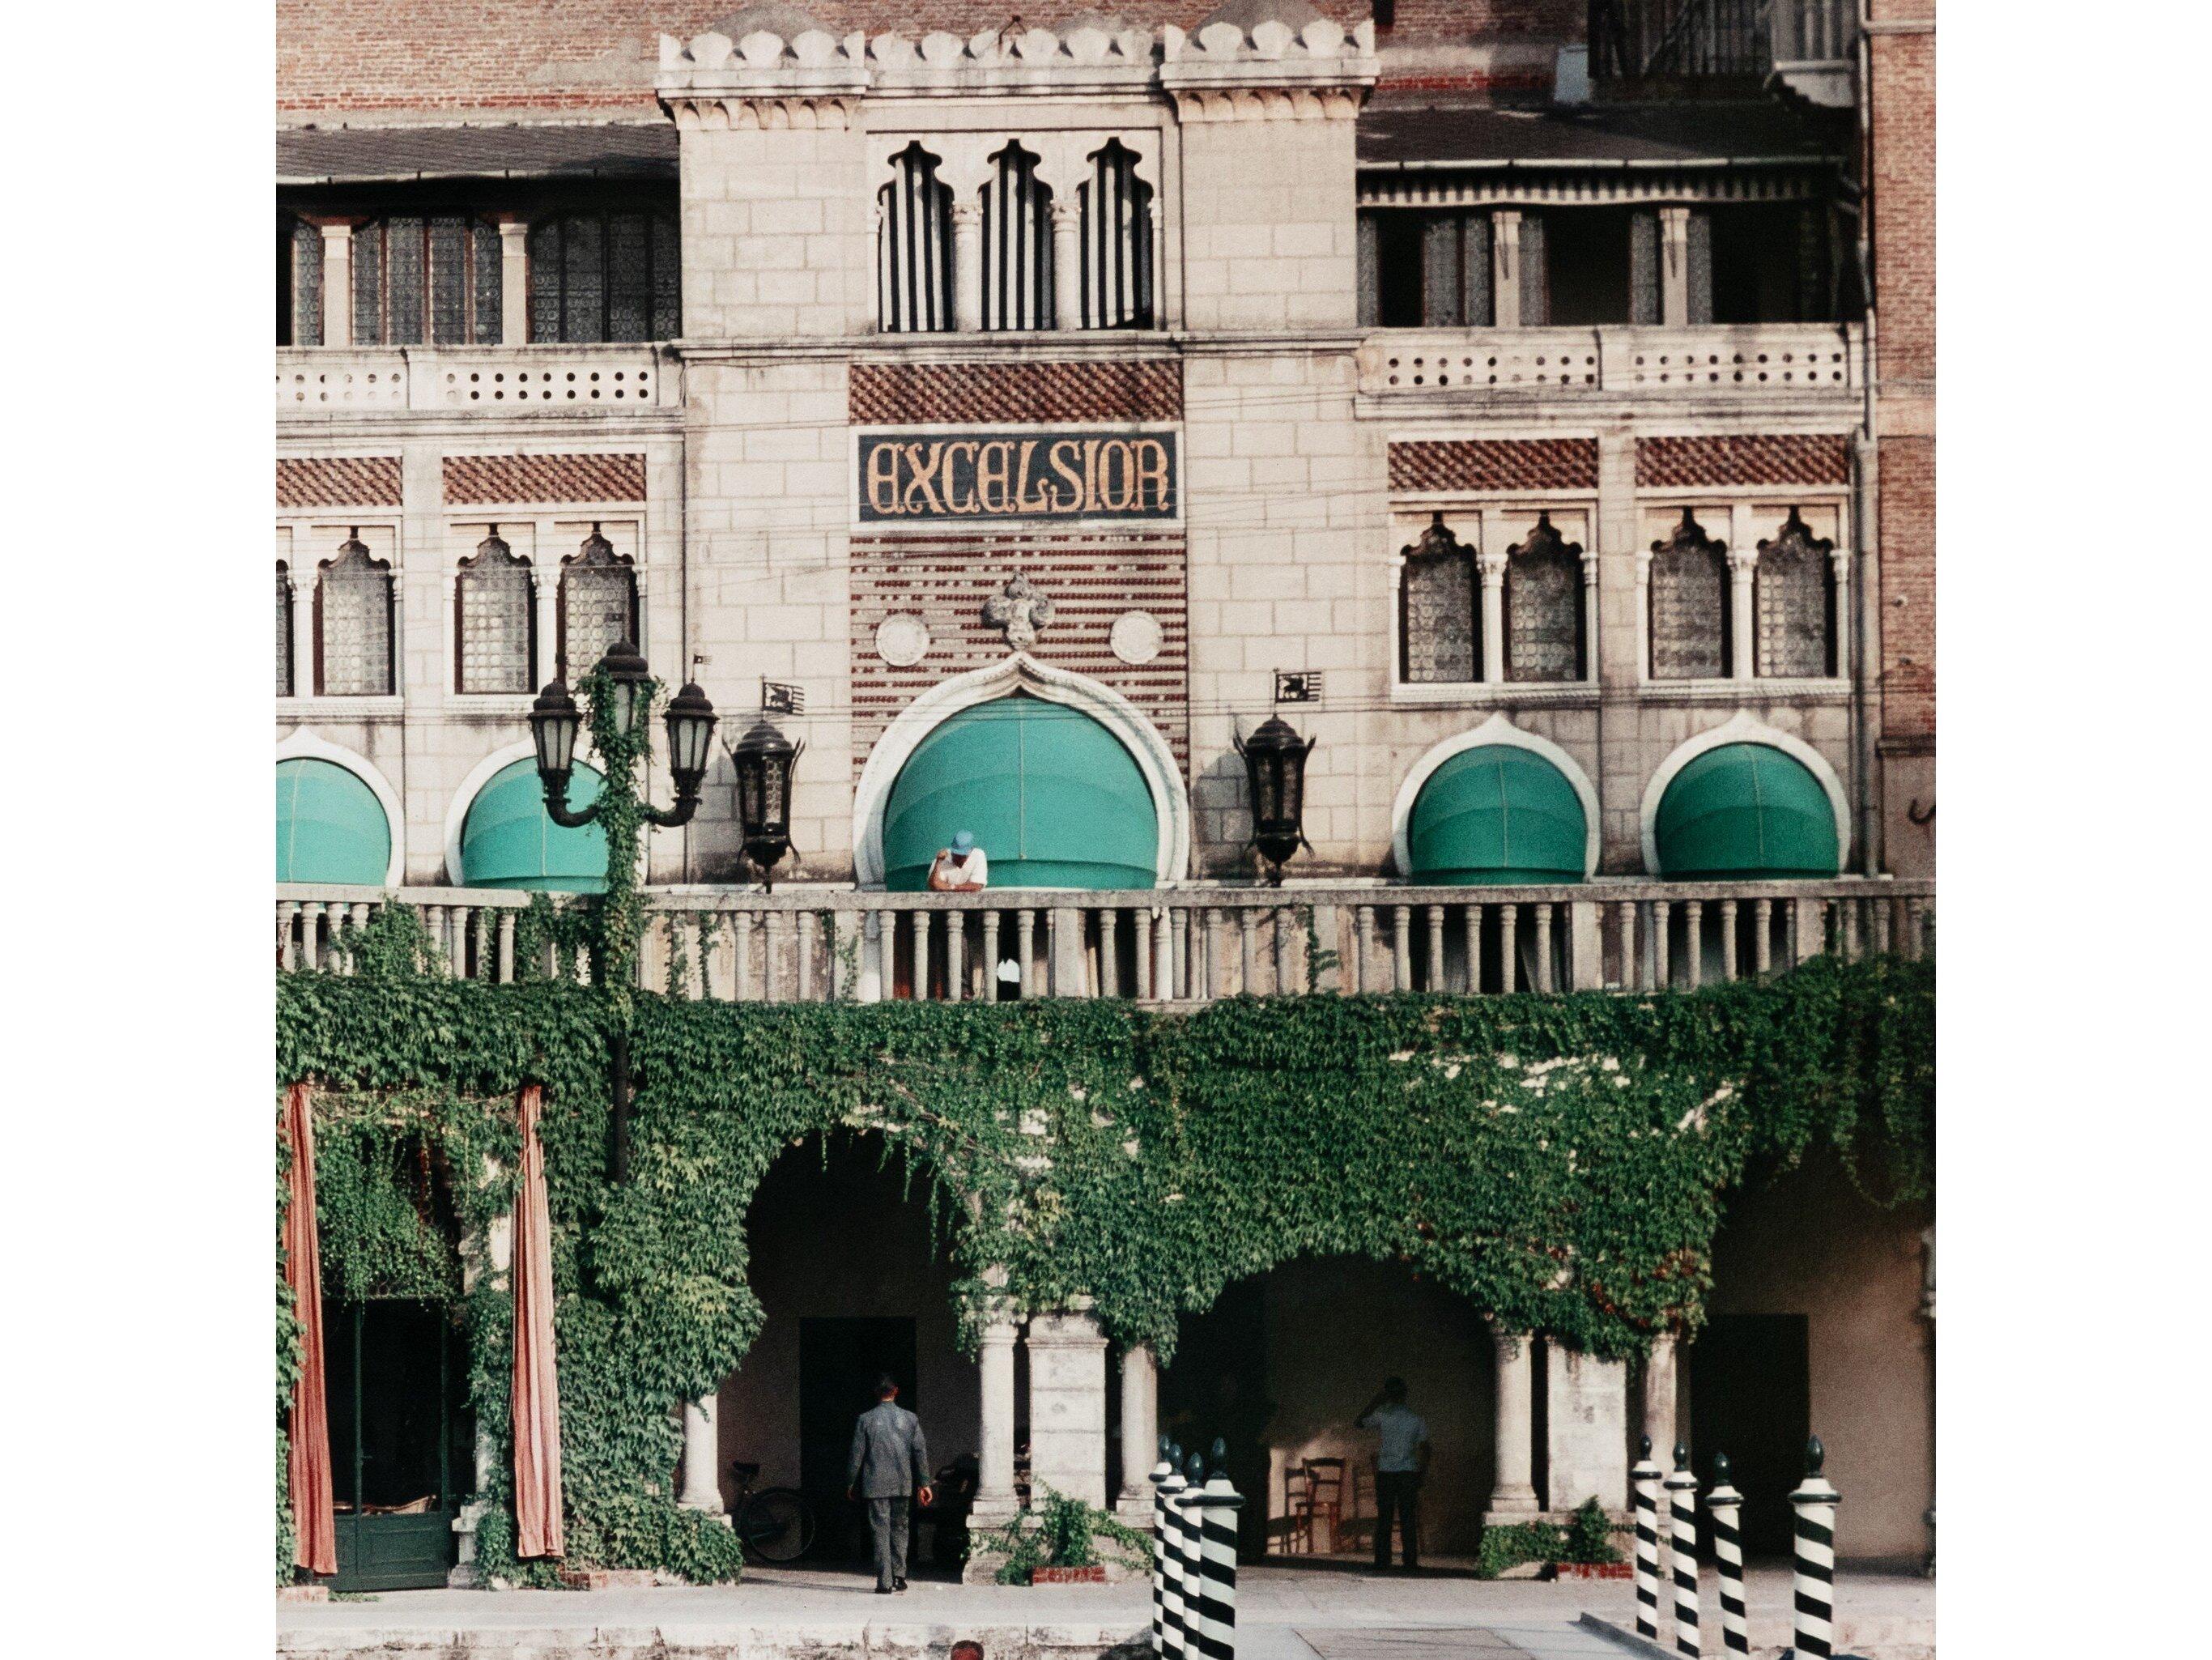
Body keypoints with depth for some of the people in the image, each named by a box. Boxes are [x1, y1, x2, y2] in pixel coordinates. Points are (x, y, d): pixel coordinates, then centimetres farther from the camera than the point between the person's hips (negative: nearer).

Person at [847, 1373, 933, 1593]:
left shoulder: (866, 1419, -4)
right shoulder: (910, 1418, 2)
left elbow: (856, 1454, -1)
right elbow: (920, 1451, 1)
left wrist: (850, 1484, 9)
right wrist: (924, 1483, 6)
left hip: (876, 1484, -2)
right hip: (903, 1484, 2)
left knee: (881, 1532, -2)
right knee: (899, 1529, 16)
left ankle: (885, 1582, -6)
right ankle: (899, 1576, 15)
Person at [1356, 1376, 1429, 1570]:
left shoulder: (1383, 1415, -4)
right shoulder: (1415, 1418, 2)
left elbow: (1361, 1423, 12)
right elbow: (1424, 1447, 3)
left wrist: (1375, 1401, 13)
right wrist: (1422, 1473, 12)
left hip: (1386, 1473, -1)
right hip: (1409, 1473, 1)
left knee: (1384, 1518, 3)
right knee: (1408, 1518, 3)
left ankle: (1382, 1560, 0)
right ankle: (1410, 1560, 1)